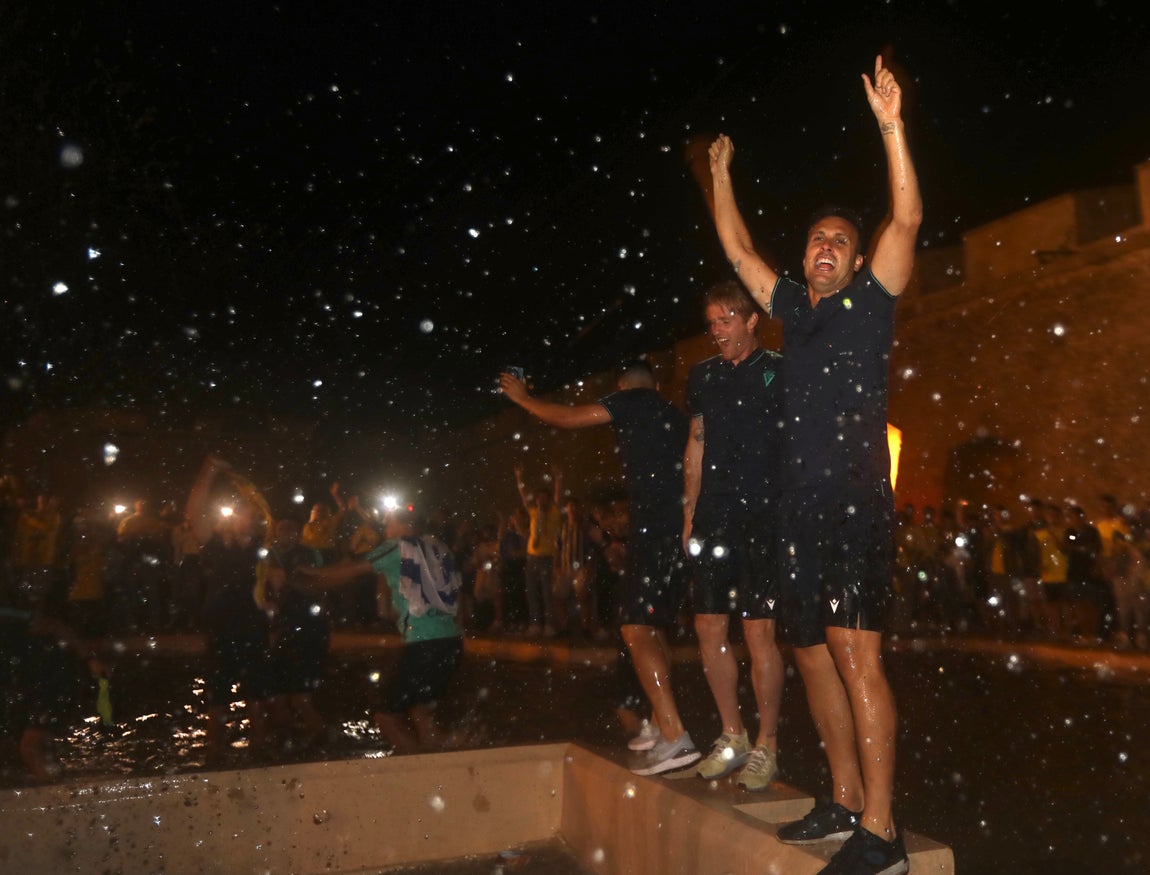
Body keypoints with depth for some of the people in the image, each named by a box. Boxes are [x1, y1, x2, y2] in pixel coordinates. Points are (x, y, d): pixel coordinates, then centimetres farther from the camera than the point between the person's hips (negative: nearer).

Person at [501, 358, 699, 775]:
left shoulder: (630, 401, 0)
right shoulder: (674, 415, 22)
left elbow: (566, 417, 2)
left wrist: (522, 397, 16)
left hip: (655, 528, -9)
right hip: (684, 528, 9)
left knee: (636, 628, -12)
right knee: (653, 627, 18)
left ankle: (675, 737, -18)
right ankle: (661, 724, 23)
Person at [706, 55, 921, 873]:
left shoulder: (871, 298, 6)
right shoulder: (794, 307, 19)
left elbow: (907, 219, -8)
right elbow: (737, 247, 26)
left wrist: (891, 125, -12)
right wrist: (721, 174, 28)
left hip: (857, 502, -6)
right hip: (803, 506, 6)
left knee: (855, 653, -14)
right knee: (815, 655, 9)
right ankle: (846, 804, 21)